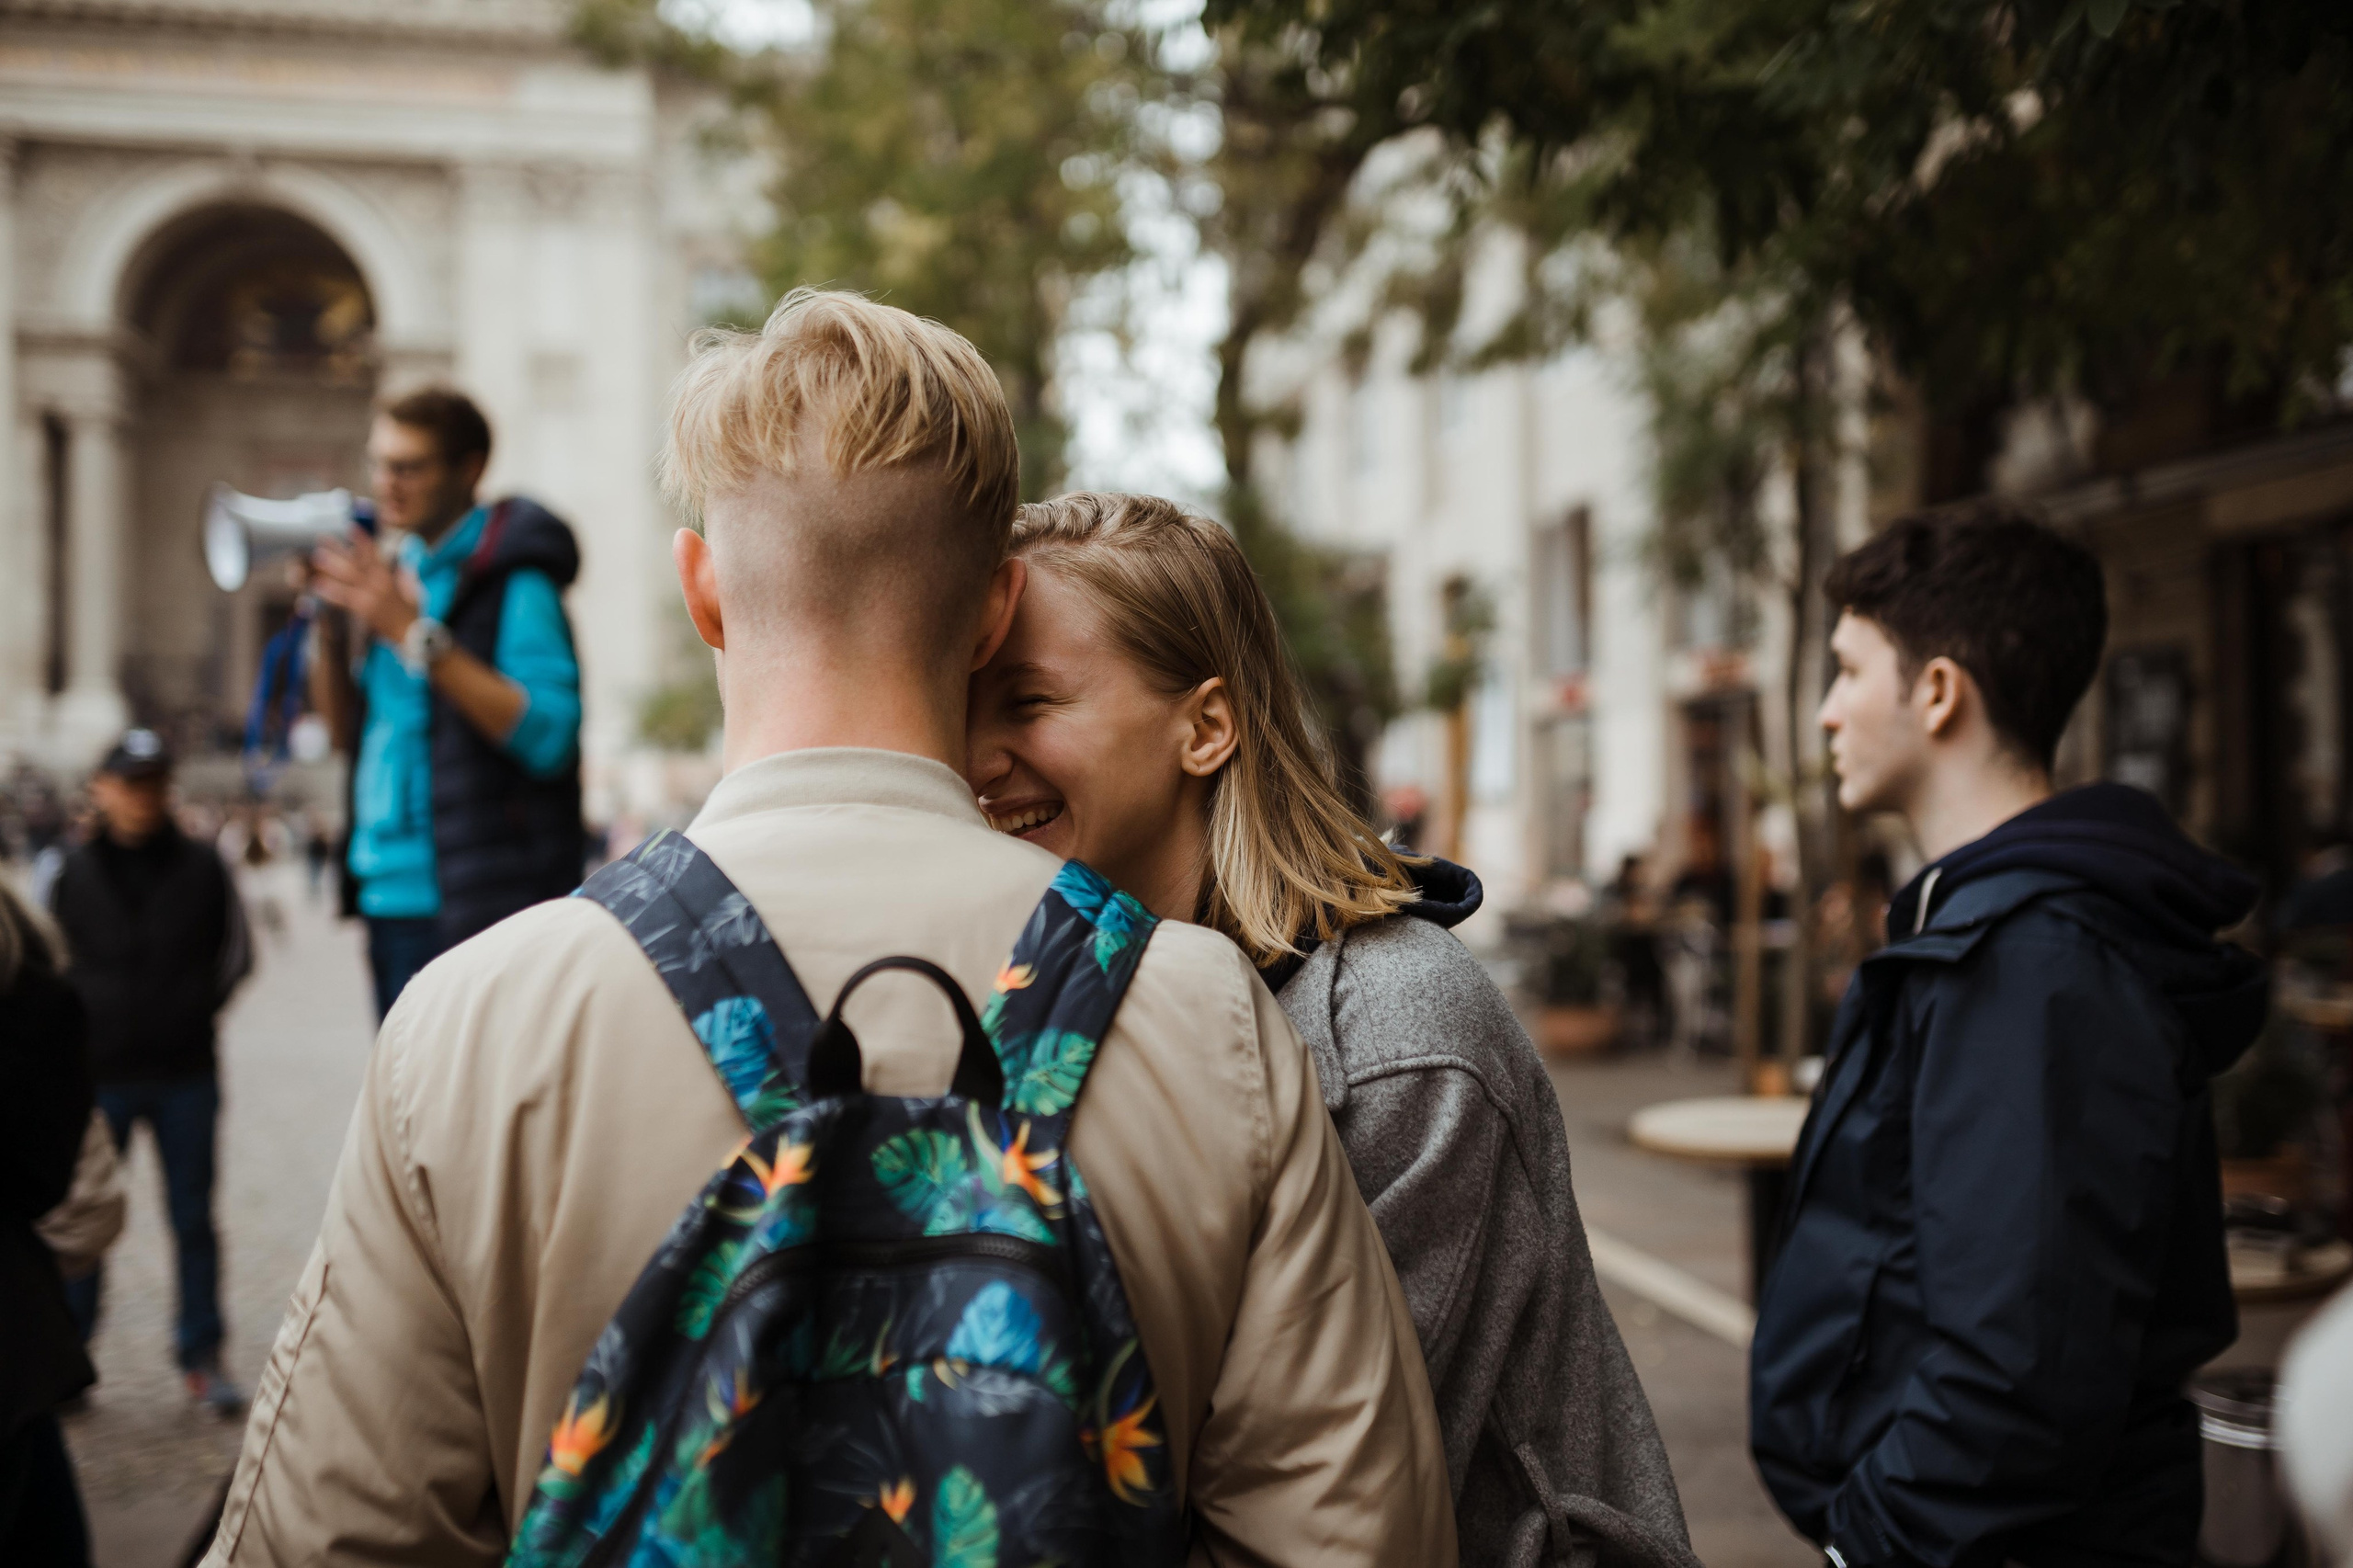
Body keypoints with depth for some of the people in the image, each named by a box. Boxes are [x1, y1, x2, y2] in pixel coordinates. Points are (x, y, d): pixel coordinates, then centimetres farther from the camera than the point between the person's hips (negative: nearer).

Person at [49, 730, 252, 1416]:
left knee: (193, 1216, 6)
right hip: (100, 1073, 0)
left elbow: (236, 948, 10)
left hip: (187, 1074, 0)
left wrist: (200, 1005, 2)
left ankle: (202, 1355, 15)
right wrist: (79, 1019, 3)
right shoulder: (74, 872, 1)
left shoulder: (202, 865, 0)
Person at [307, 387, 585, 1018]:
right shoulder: (401, 569, 16)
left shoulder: (513, 579, -8)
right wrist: (330, 622, 3)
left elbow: (549, 735, -20)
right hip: (390, 895, 8)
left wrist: (415, 633, -21)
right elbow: (347, 728, 19)